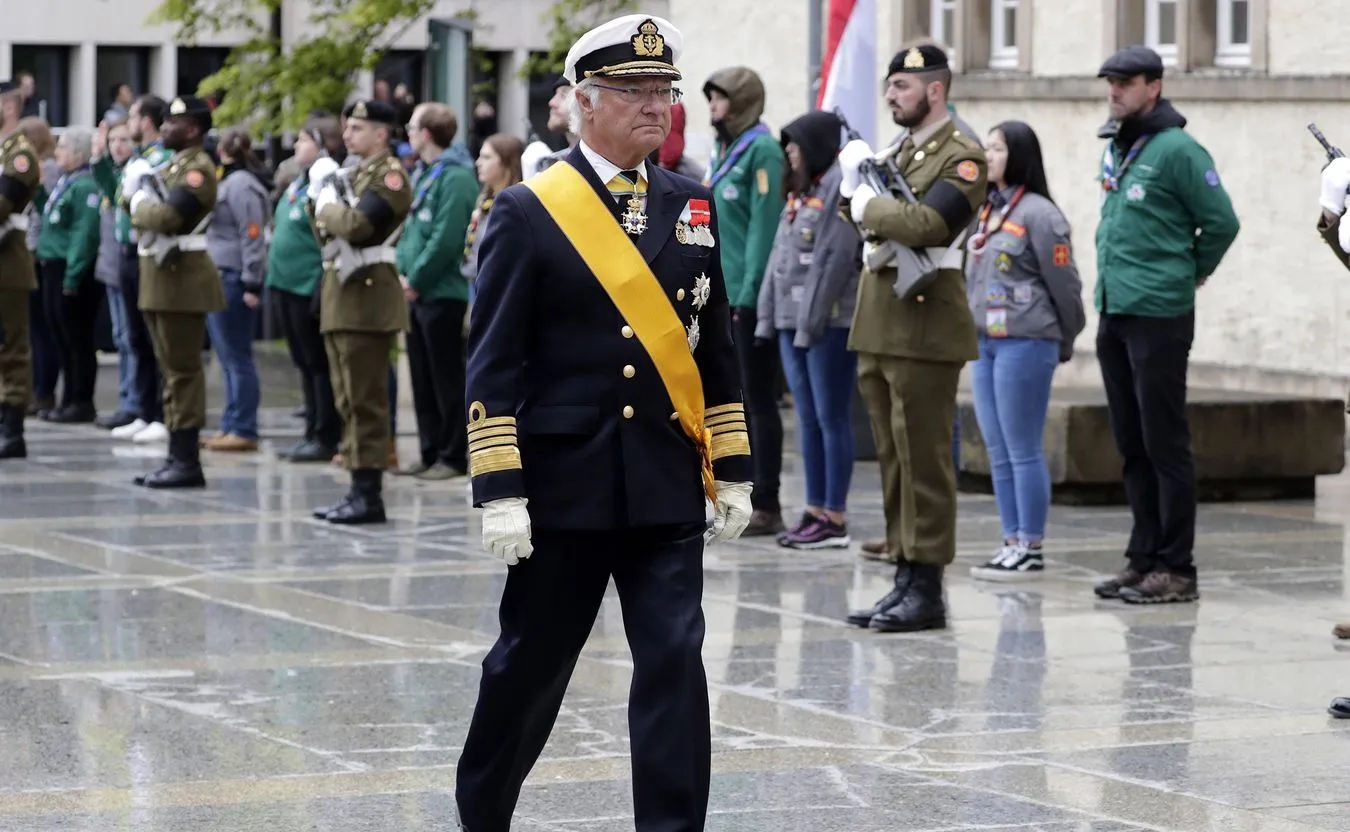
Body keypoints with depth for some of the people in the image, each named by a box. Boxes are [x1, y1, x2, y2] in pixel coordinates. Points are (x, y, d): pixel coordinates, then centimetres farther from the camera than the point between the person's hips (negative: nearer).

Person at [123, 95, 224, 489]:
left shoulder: (198, 169, -13)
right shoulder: (172, 166, 18)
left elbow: (167, 216, -25)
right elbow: (139, 211, 18)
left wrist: (140, 199, -7)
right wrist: (138, 190, -2)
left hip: (182, 278, -10)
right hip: (161, 277, 10)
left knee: (183, 369, -8)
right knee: (172, 368, 11)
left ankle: (187, 461, -7)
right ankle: (178, 456, 16)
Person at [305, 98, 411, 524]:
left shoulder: (389, 174, -10)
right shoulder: (352, 172, 19)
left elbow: (357, 225, -23)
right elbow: (323, 226, 19)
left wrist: (327, 201, -6)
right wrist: (322, 191, 3)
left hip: (368, 296, -10)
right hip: (340, 292, 10)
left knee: (366, 400, -8)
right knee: (349, 399, 11)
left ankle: (369, 494, -7)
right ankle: (358, 489, 15)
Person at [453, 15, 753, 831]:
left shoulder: (692, 207, 8)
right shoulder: (529, 212, -5)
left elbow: (717, 352, 12)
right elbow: (494, 365, -8)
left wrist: (733, 473, 8)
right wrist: (500, 491, -13)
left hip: (667, 484, 3)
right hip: (565, 481, -3)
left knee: (674, 660, -5)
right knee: (532, 662, 9)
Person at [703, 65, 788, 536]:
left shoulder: (762, 151, -10)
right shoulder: (723, 151, 16)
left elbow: (765, 227, -15)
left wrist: (750, 292, -19)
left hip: (750, 296, -9)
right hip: (721, 294, 9)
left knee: (759, 400, -4)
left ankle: (767, 505, 0)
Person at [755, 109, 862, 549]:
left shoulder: (840, 184, -11)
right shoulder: (801, 190, 19)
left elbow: (835, 258, -17)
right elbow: (781, 254, 19)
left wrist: (812, 321, -19)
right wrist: (769, 314, 12)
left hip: (830, 321, -9)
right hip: (793, 319, 9)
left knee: (831, 418, -5)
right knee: (808, 419, 10)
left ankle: (834, 519, -2)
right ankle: (815, 511, 15)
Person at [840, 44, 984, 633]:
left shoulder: (961, 158, -9)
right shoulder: (899, 154, 19)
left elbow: (928, 222, -24)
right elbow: (861, 219, 16)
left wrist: (866, 203, -11)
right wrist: (854, 183, -3)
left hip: (924, 327, -9)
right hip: (879, 326, 9)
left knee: (923, 459, -6)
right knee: (894, 458, 10)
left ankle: (927, 589, -4)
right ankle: (905, 579, 15)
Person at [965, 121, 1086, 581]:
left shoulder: (1038, 214, -11)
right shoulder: (987, 211, 13)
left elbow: (1064, 284, -8)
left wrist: (1065, 343, 0)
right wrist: (977, 333, 14)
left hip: (1025, 344, -8)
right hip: (985, 342, 8)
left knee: (1024, 451, -4)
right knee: (999, 453, 11)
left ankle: (1032, 550, 1)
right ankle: (1012, 543, 17)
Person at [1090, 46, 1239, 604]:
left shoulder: (1176, 150, -11)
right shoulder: (1115, 150, 13)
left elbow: (1221, 223, -10)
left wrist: (1188, 274, 1)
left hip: (1158, 318, -8)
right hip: (1114, 316, 8)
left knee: (1165, 444, -4)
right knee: (1133, 446, 12)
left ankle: (1176, 568, 0)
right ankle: (1144, 558, 19)